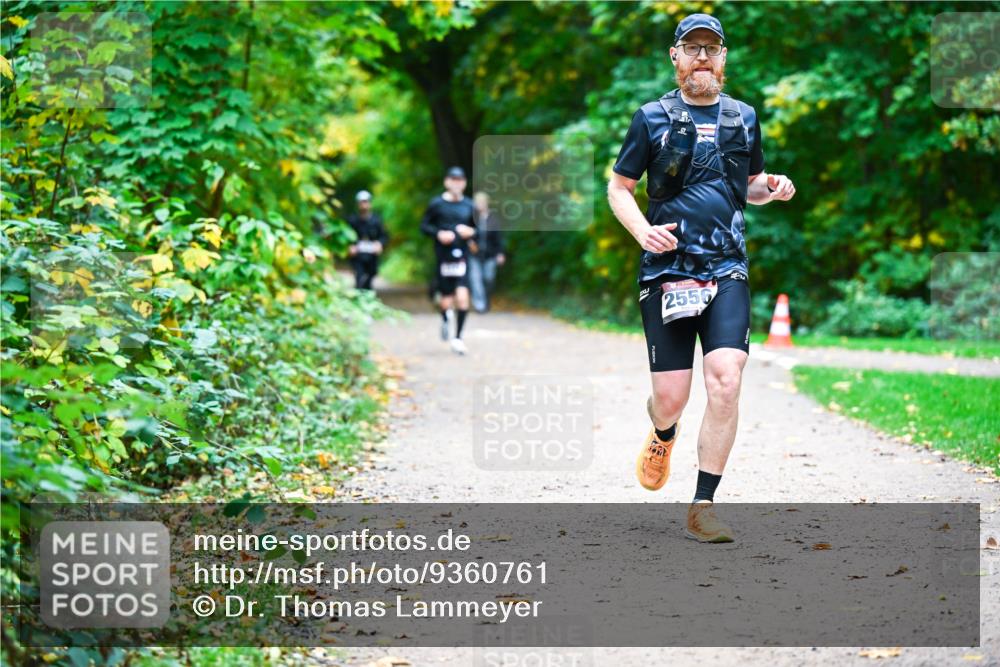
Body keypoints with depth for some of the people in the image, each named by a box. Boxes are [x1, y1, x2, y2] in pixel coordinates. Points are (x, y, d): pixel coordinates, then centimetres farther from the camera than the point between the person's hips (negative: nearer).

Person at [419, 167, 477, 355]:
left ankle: (458, 337, -2)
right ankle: (446, 319, 39)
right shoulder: (437, 204, 0)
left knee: (463, 297, -14)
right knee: (447, 301, 2)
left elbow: (477, 228, 18)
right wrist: (438, 234, -12)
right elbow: (424, 225, 4)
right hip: (443, 257, -1)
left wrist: (471, 232, -5)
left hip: (462, 256, 1)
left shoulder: (468, 206, 8)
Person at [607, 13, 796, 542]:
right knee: (671, 396, -3)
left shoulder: (744, 118, 13)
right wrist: (642, 230, -11)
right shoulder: (653, 117, 5)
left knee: (725, 381, -16)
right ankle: (663, 436, 38)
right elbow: (619, 188, 9)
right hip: (667, 271, -1)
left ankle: (703, 509, -7)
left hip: (727, 270, 2)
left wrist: (772, 188, 2)